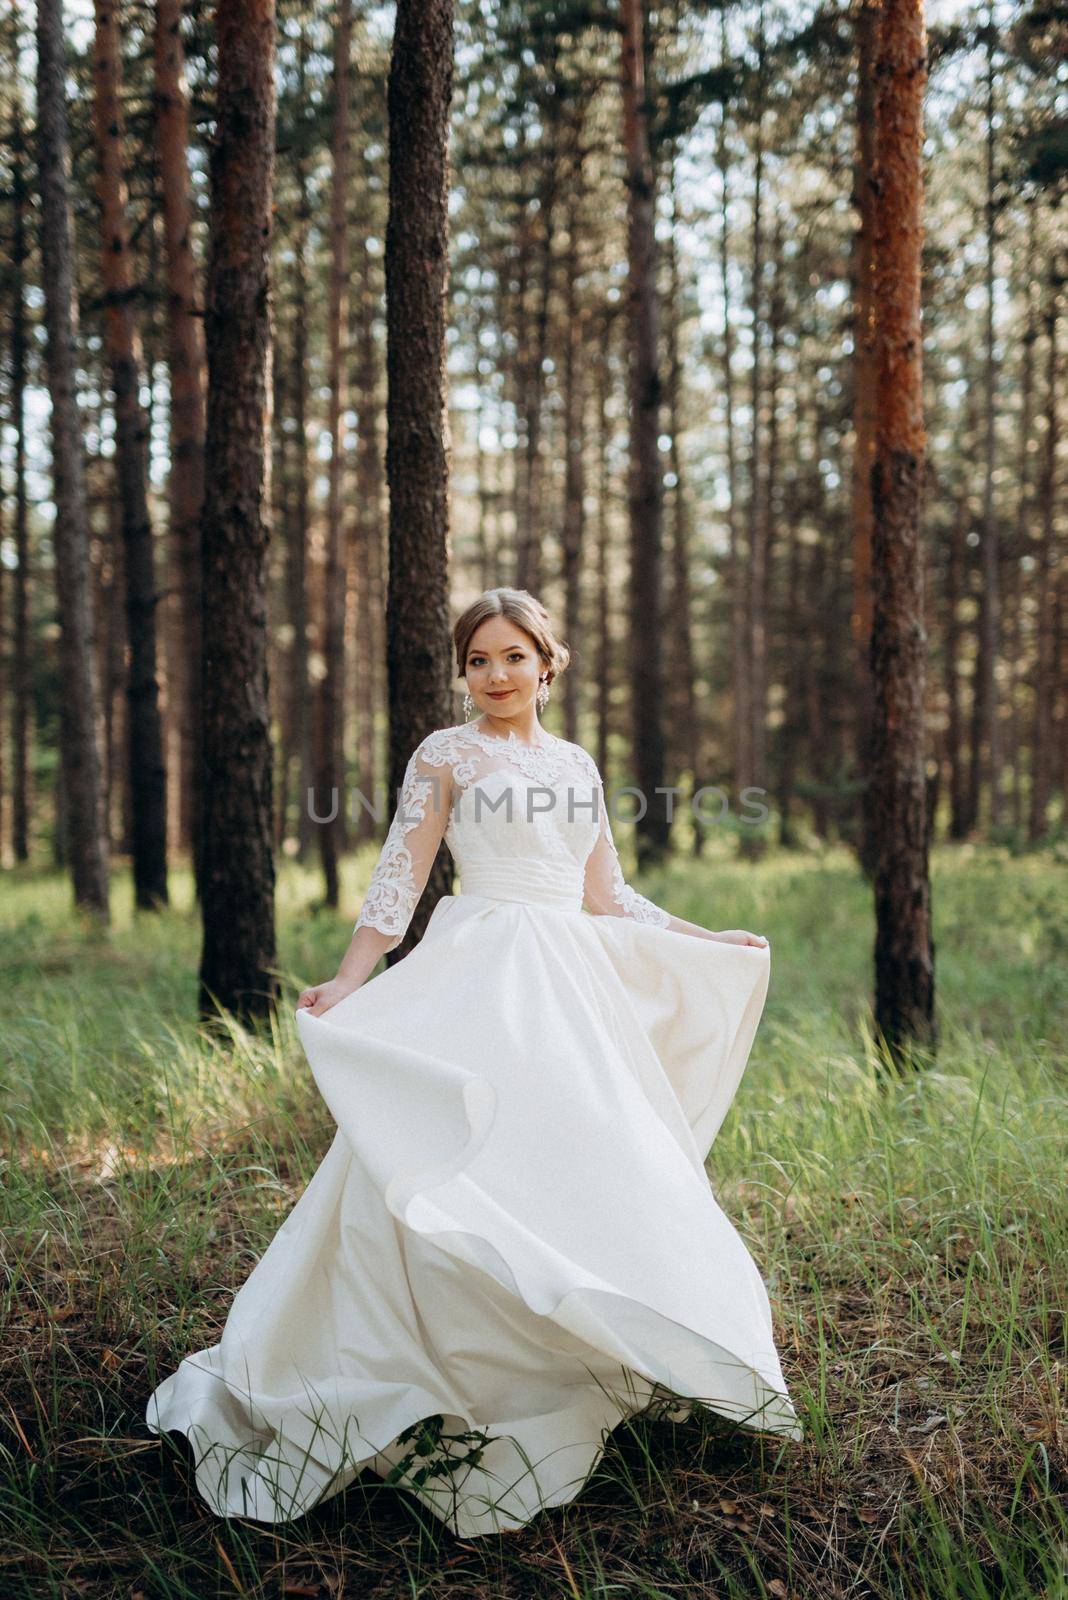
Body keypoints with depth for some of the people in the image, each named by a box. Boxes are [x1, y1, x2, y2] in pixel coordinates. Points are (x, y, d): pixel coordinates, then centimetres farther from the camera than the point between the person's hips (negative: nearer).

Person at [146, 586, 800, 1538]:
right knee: (469, 1166, -13)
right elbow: (401, 879, -4)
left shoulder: (579, 764, 15)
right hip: (480, 983, -6)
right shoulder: (446, 755, 1)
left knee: (592, 1160, 6)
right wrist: (348, 982, -13)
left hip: (575, 989, 6)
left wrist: (711, 942, 19)